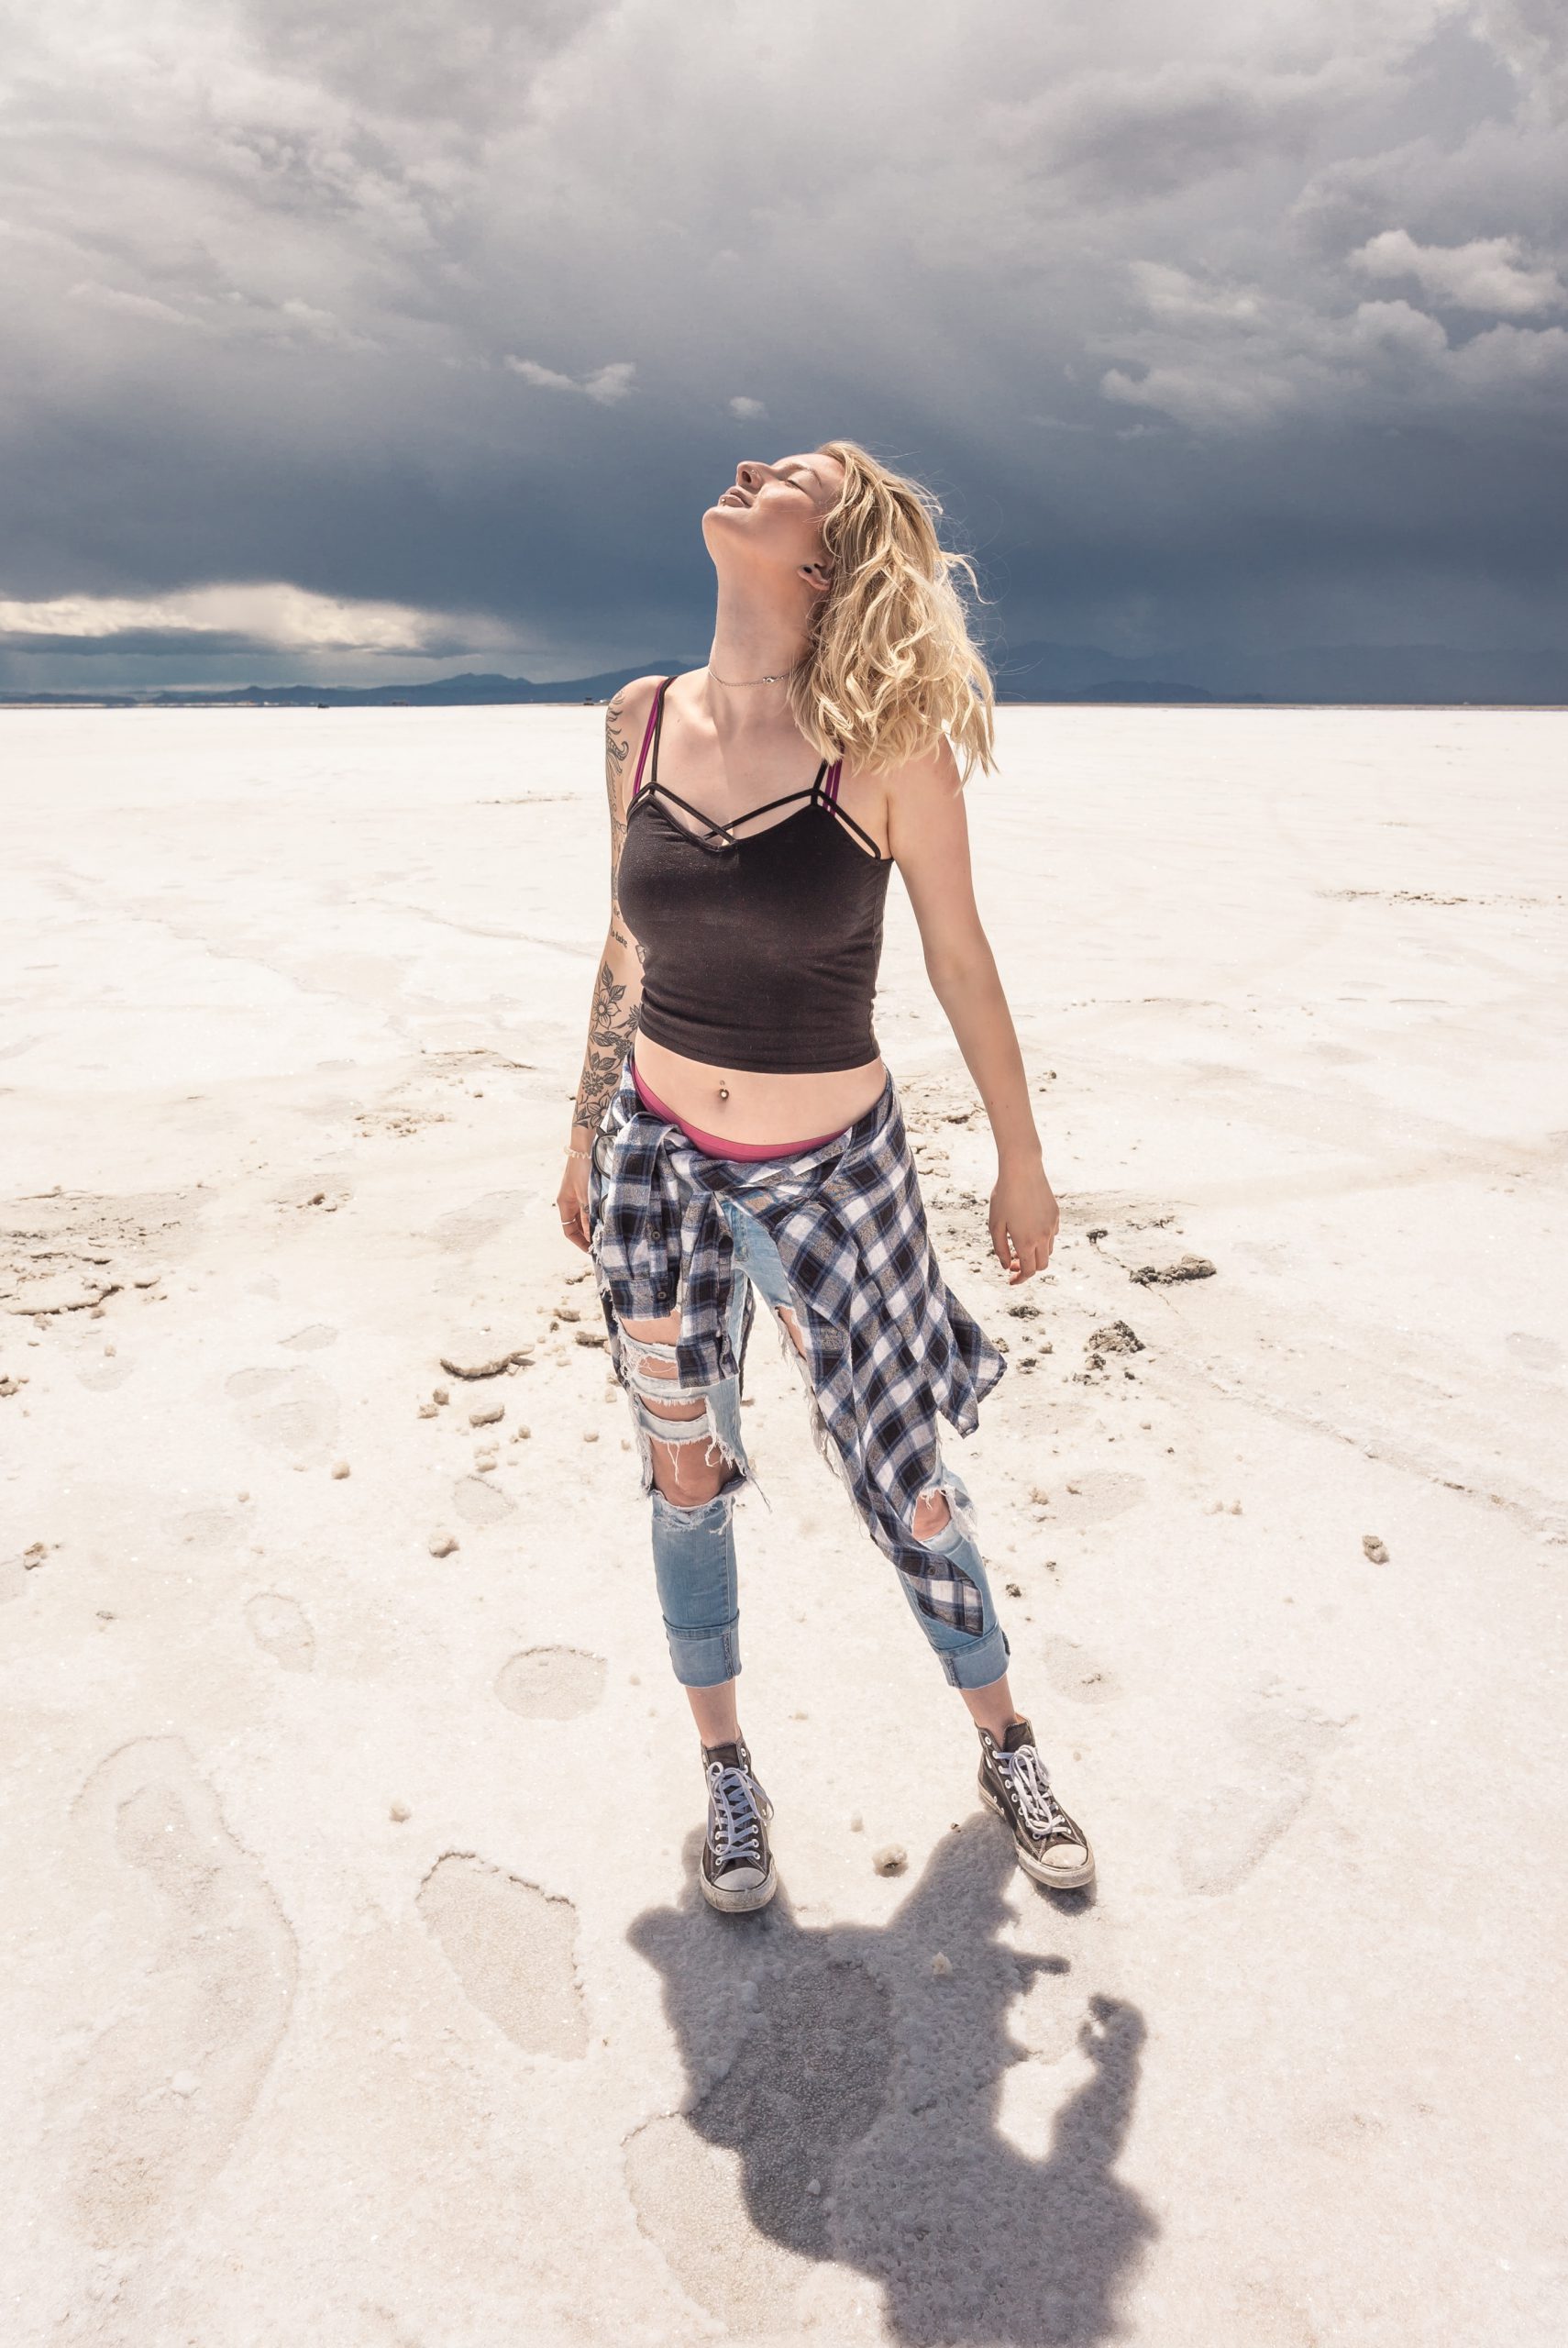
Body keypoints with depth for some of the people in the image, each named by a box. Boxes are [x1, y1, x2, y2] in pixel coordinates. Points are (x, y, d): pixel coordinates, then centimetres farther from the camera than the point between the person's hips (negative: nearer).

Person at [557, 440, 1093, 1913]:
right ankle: (727, 1773, 39)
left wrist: (1021, 1161, 1)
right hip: (662, 1167, 3)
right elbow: (628, 949, 9)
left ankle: (1005, 1749, 38)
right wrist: (584, 1138, 16)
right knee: (688, 1482, 14)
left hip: (832, 1174, -3)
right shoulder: (642, 722, -1)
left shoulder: (889, 740, -13)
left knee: (905, 1487, 9)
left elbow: (959, 958, -5)